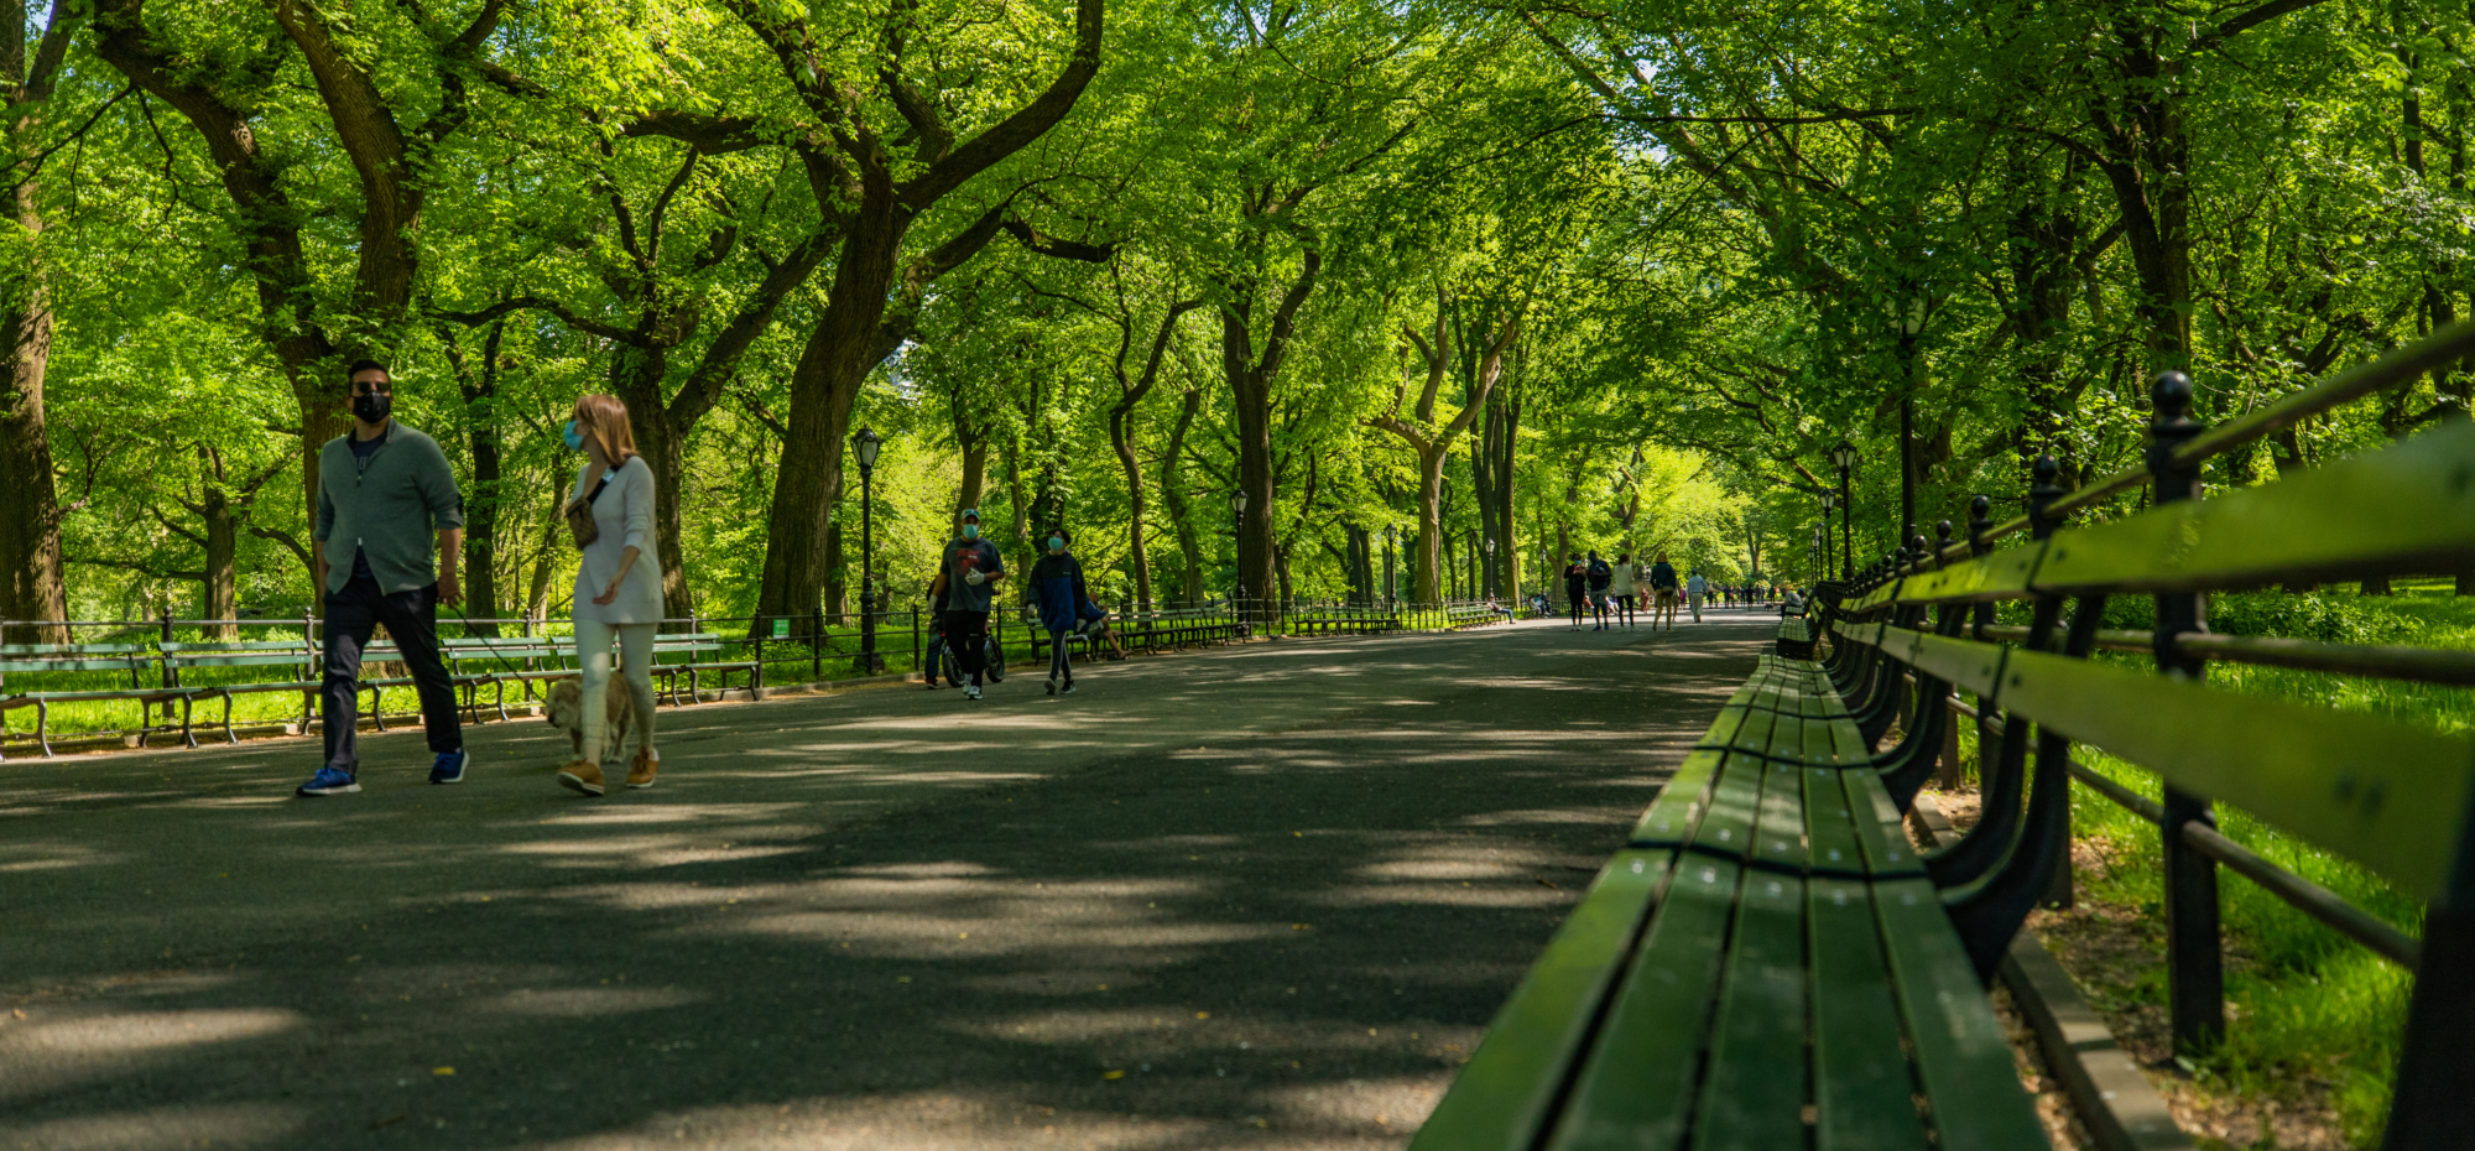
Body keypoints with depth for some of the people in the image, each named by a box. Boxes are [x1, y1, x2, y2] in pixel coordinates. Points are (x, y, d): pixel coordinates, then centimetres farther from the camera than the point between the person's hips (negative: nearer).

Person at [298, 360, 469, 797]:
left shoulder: (417, 448, 0)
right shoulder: (331, 454, 15)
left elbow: (449, 509, -3)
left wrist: (448, 570, -9)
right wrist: (323, 573, 18)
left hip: (405, 582, -4)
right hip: (348, 585, 4)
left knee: (427, 670, 6)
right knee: (338, 671, -8)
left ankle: (450, 751, 24)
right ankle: (340, 769, -9)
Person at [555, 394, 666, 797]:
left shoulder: (635, 470, -10)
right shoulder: (586, 473, 13)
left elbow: (637, 529, -22)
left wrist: (620, 576, -34)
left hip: (634, 587, -6)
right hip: (591, 587, 6)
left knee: (636, 678, 1)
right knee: (594, 675, -10)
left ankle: (646, 753, 24)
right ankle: (590, 764, -22)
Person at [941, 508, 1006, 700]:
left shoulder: (988, 547, 5)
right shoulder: (952, 546, 13)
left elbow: (1000, 572, 6)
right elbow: (943, 573, 19)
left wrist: (983, 578, -12)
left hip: (979, 603, -3)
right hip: (955, 604, 3)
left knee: (976, 644, -6)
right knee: (954, 640, 1)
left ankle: (975, 685, -1)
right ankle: (968, 672, 24)